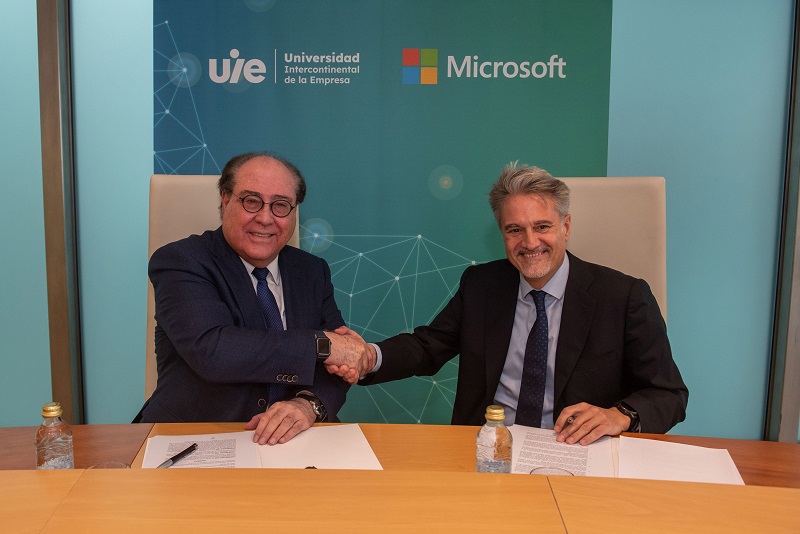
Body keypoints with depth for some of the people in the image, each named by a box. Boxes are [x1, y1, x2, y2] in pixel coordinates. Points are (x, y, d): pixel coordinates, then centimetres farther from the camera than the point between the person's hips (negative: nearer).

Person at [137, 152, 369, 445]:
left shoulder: (312, 271, 11)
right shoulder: (179, 261, -6)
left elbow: (337, 361, 3)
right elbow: (209, 350, -23)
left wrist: (309, 404, -19)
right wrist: (321, 343, -20)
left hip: (289, 442, 4)